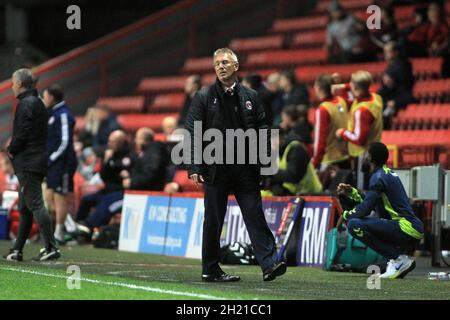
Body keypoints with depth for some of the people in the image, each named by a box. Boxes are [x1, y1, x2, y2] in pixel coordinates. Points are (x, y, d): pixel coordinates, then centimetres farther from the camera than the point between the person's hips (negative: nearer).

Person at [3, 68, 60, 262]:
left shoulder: (25, 104, -12)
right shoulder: (38, 103, 18)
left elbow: (22, 134, -19)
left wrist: (11, 149, -1)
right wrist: (14, 148, 14)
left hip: (27, 164, -10)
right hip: (39, 162, 10)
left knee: (35, 205, -11)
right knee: (24, 207, 12)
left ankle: (51, 248, -14)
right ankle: (17, 250, 16)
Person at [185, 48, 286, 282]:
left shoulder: (250, 96, 10)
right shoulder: (204, 97, 3)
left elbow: (262, 130, 12)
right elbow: (192, 133, -2)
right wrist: (194, 167, -10)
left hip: (246, 168, 2)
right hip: (215, 169, -2)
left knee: (255, 215, -4)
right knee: (213, 220, 5)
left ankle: (269, 264, -9)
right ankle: (210, 270, 13)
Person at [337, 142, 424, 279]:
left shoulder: (378, 177, -10)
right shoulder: (388, 174, 19)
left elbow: (364, 210, -14)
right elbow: (370, 205, 27)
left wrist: (345, 215, 4)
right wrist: (352, 193, 24)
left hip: (407, 229, -10)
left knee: (354, 224, -18)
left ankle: (399, 259, -14)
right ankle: (400, 256, 9)